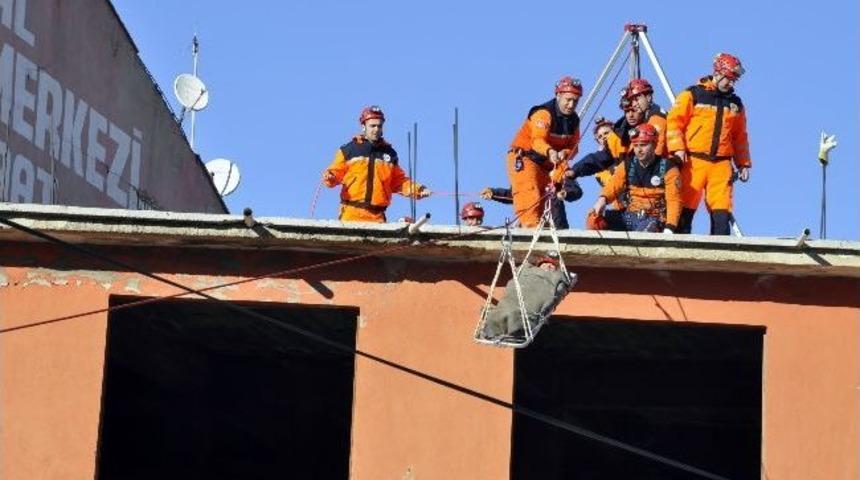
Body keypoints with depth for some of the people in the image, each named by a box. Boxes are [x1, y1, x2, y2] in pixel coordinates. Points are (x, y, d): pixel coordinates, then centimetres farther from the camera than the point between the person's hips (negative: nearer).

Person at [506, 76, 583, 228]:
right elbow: (538, 140, -38)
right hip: (524, 158, -8)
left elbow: (573, 146, -2)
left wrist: (565, 153, -27)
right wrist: (550, 151, -59)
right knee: (529, 196, -23)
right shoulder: (544, 113, -24)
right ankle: (530, 226, -31)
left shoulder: (573, 120, 1)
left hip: (547, 163, 8)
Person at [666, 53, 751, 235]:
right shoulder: (692, 95, 4)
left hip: (721, 164, 4)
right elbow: (673, 121, -1)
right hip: (693, 161, -4)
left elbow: (740, 137, 24)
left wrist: (744, 164, 19)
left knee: (722, 212, -4)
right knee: (685, 211, -6)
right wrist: (677, 148, -12)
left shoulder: (735, 104, 19)